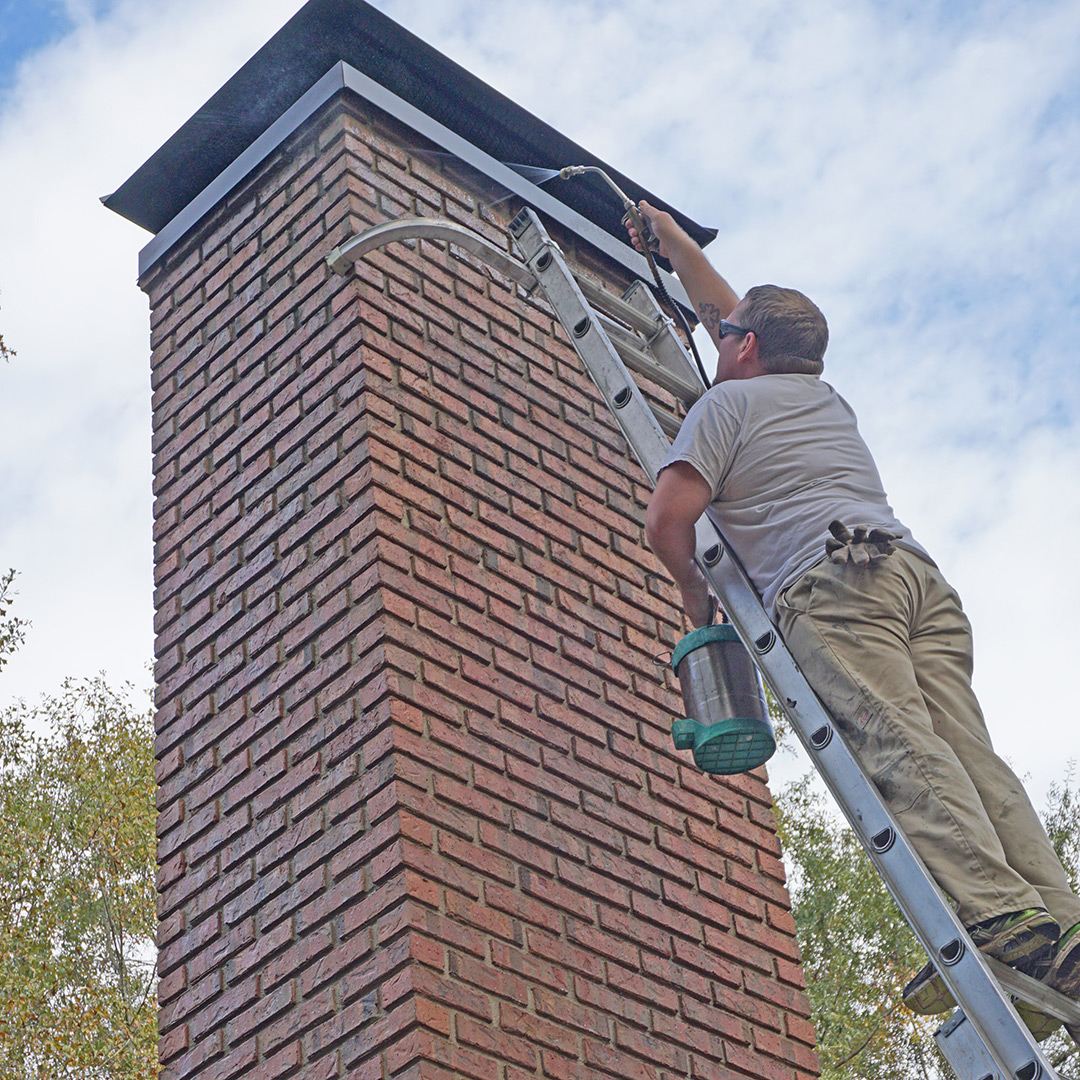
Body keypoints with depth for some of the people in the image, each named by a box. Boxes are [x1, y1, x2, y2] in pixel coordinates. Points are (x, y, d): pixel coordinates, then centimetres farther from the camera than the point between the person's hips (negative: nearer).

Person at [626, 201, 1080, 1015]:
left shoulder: (727, 404, 16)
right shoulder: (826, 398, 37)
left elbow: (668, 520, 3)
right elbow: (734, 315, 55)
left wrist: (695, 591, 21)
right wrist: (673, 240, 66)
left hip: (828, 581, -7)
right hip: (919, 574, 7)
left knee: (896, 745, -22)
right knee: (968, 753, -7)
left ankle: (1002, 919, -40)